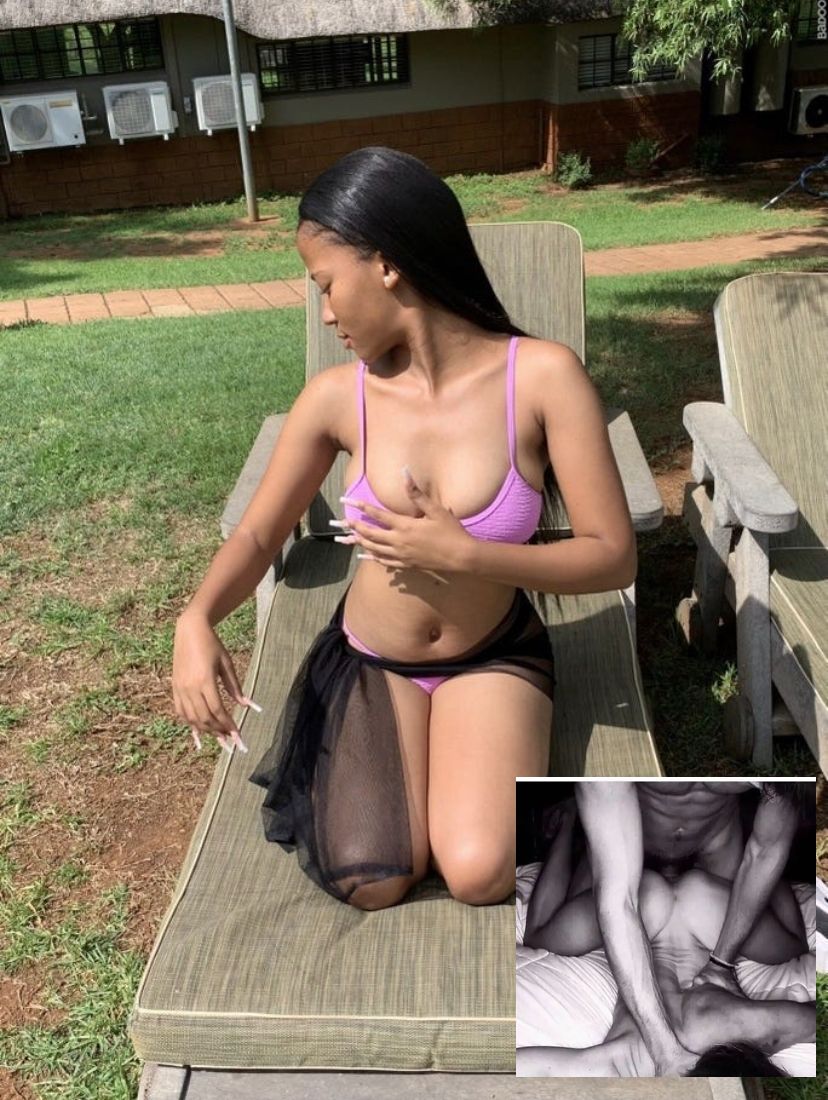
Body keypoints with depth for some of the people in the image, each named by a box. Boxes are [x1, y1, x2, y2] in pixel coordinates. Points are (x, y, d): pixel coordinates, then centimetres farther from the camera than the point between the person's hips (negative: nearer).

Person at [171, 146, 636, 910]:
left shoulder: (543, 376, -21)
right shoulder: (335, 398, -14)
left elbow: (614, 557, -18)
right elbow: (258, 536, -3)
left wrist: (462, 555, -28)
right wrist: (198, 619, -24)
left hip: (493, 659, -1)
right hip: (370, 662, 2)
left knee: (480, 875, -21)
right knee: (371, 882, -15)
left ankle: (462, 752, 10)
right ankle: (352, 756, 15)